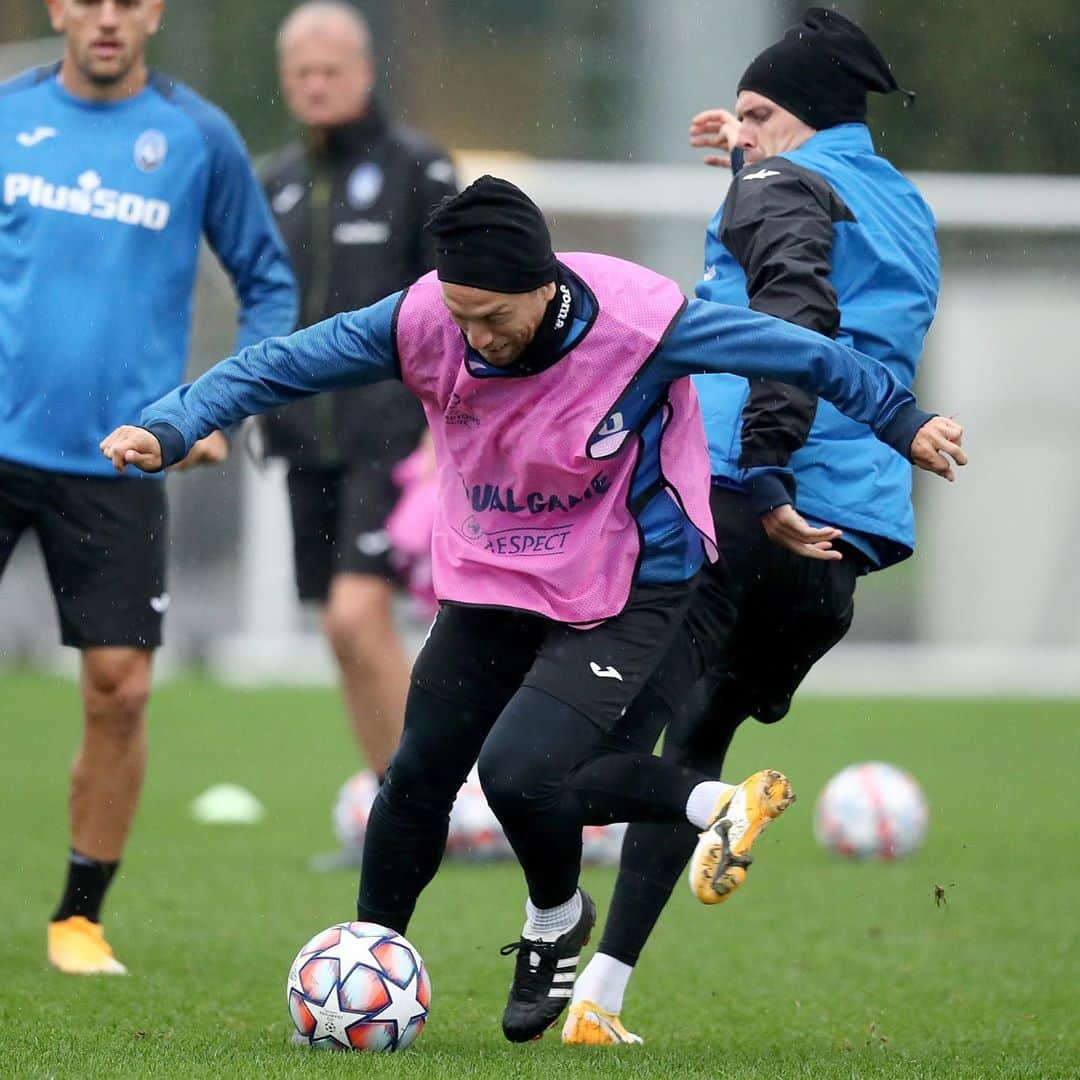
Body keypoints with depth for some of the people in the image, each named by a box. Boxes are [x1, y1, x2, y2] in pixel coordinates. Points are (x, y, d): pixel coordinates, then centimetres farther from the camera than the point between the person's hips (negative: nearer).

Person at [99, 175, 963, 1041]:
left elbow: (795, 353, -14)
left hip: (625, 593, -4)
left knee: (519, 769, -21)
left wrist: (902, 422, -3)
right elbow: (279, 367, -11)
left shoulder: (639, 322, -27)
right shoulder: (424, 321, -19)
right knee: (420, 772, 6)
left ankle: (555, 922, 12)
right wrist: (169, 429, -20)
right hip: (488, 577, 4)